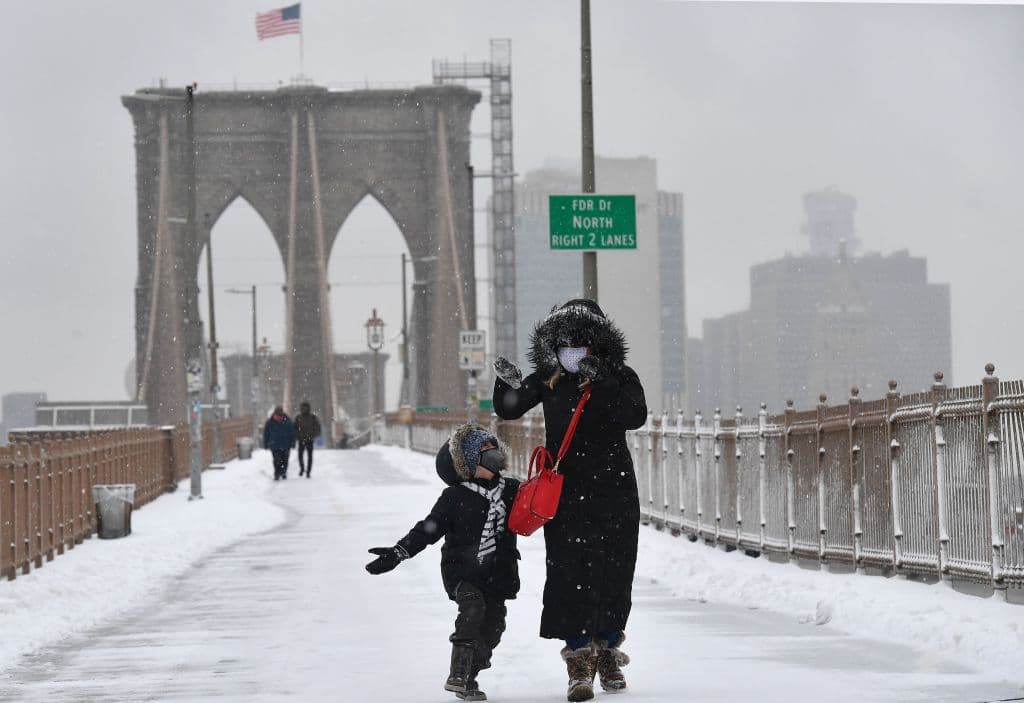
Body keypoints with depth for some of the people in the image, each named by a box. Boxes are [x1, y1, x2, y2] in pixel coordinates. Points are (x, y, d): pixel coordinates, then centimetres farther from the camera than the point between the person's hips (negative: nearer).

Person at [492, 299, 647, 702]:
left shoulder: (619, 377, -3)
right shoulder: (549, 379, 4)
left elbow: (635, 417, -20)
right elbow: (508, 411, 10)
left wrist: (603, 382, -29)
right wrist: (507, 383, -11)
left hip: (613, 491, -1)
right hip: (564, 492, 1)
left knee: (612, 571, 5)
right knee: (567, 571, -9)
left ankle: (607, 652, 26)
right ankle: (579, 663, -8)